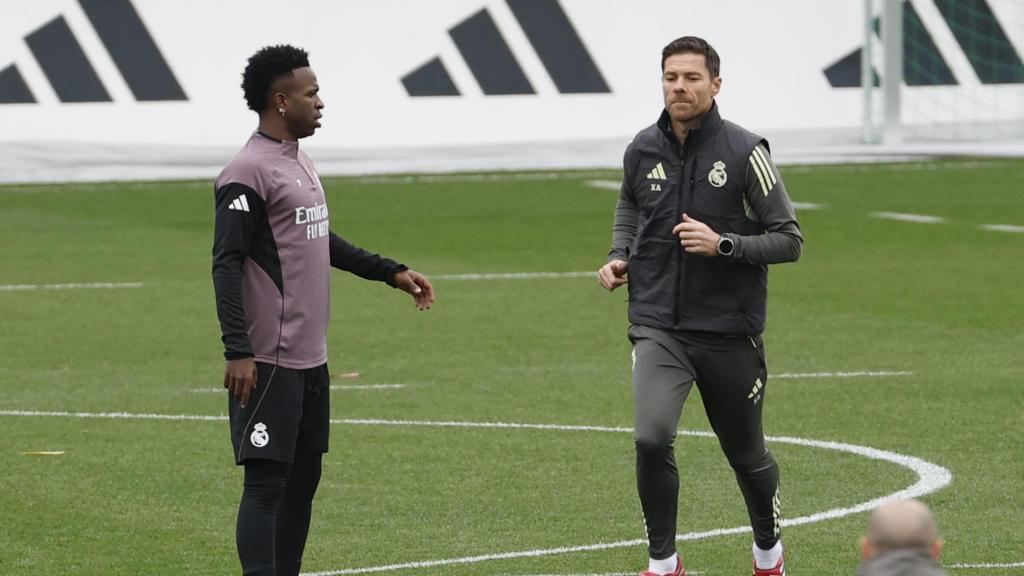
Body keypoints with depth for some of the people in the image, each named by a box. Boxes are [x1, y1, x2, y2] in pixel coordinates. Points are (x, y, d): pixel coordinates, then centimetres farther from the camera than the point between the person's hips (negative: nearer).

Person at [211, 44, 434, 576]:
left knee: (304, 476, 13)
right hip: (269, 363, -9)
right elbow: (226, 265, -19)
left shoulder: (300, 163, 15)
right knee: (266, 482, -11)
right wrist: (238, 352, -24)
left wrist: (391, 272, 25)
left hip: (310, 358, 9)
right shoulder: (249, 174, -15)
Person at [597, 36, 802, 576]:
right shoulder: (643, 150, 2)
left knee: (746, 454, 12)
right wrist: (620, 255, 8)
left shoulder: (744, 152, -9)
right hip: (658, 326, 2)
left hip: (729, 329, -1)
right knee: (651, 437, -21)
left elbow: (789, 239, -7)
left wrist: (723, 245, -21)